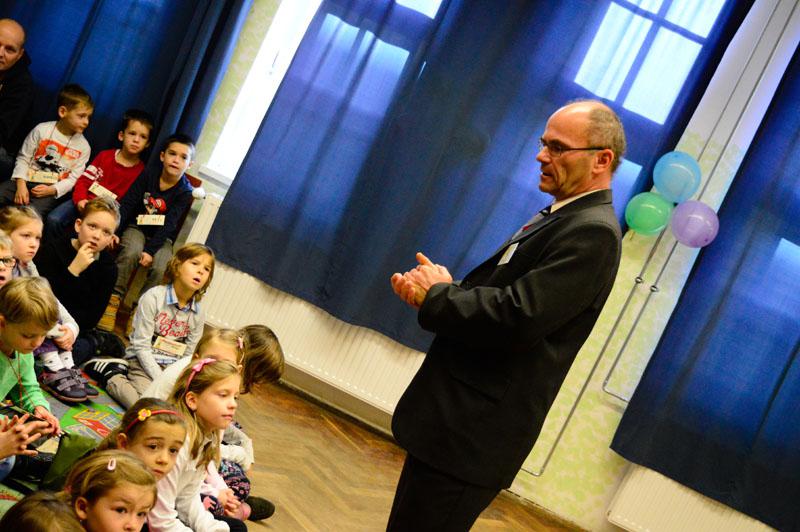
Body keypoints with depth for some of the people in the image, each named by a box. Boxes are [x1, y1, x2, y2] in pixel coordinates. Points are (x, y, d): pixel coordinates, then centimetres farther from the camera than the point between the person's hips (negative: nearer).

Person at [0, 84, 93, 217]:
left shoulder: (83, 146, 3)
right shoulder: (41, 130, 1)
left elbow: (73, 179, 3)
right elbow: (23, 158, 4)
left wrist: (51, 190, -15)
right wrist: (21, 185, -11)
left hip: (52, 190, -2)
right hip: (27, 181, 2)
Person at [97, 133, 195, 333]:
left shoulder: (185, 193, -9)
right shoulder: (147, 177, -4)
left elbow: (168, 225, -17)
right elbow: (126, 205, -7)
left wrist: (150, 250, -27)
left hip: (161, 237, -1)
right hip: (137, 228, 1)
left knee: (161, 268, -28)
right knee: (131, 253, -31)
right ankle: (113, 299, -20)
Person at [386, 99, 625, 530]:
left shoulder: (593, 233, -17)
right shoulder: (556, 219, 15)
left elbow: (517, 319, -26)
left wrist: (436, 294, -11)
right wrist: (435, 290, -6)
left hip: (474, 435, -10)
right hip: (453, 420, 10)